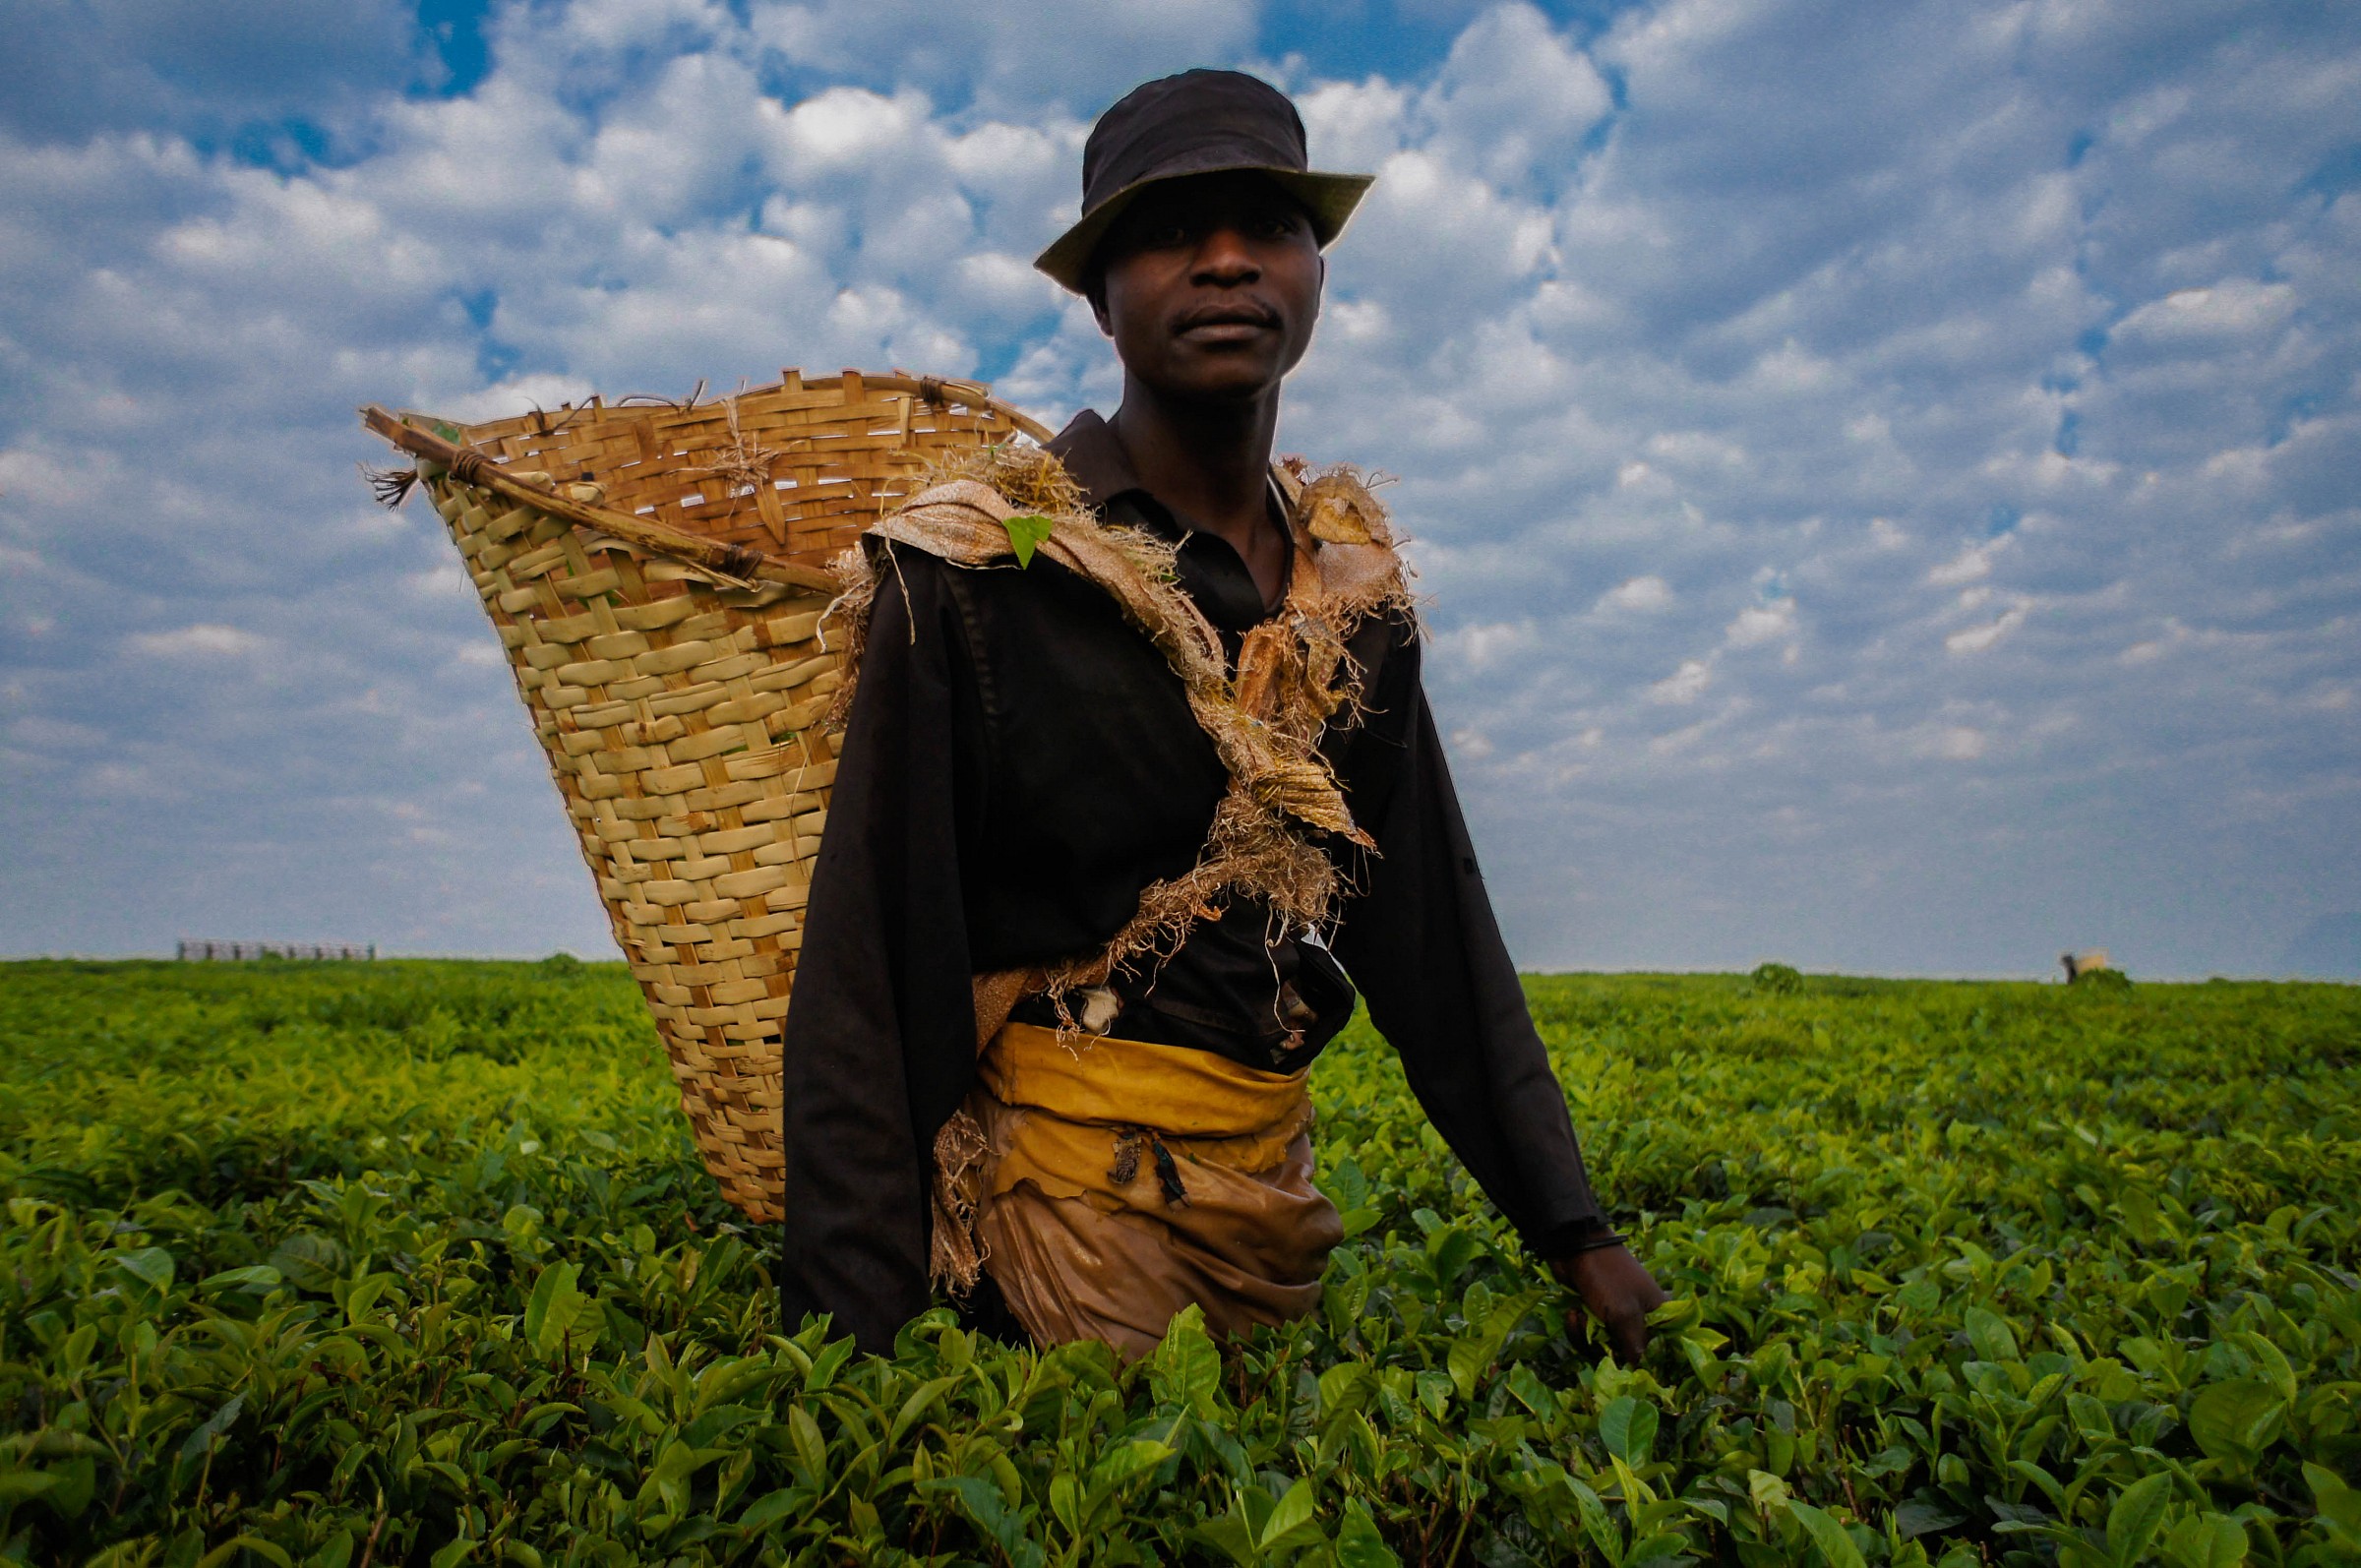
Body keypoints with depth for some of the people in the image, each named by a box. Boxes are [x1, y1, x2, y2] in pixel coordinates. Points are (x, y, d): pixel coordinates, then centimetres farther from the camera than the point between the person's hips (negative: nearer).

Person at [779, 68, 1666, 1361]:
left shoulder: (1354, 588, 3)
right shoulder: (972, 573, -13)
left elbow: (1435, 929, 6)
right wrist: (853, 1332, -14)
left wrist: (1574, 1232, 3)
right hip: (1065, 1201, -5)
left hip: (1272, 1200, 5)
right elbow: (869, 978, -13)